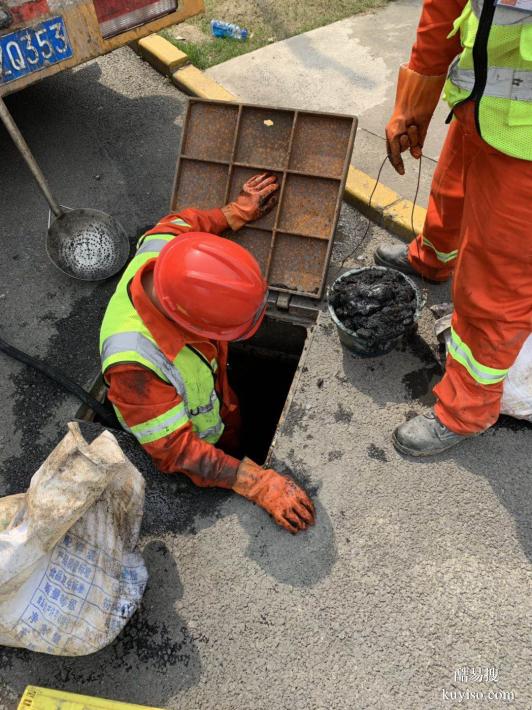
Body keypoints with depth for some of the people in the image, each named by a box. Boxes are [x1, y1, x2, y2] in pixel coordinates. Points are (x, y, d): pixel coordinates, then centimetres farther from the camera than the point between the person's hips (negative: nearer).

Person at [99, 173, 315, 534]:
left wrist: (238, 211, 1)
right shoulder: (135, 363, -49)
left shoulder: (165, 246, -32)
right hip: (194, 441, -5)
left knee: (238, 445, 35)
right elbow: (176, 451, -37)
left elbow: (179, 222, -4)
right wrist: (259, 484, -40)